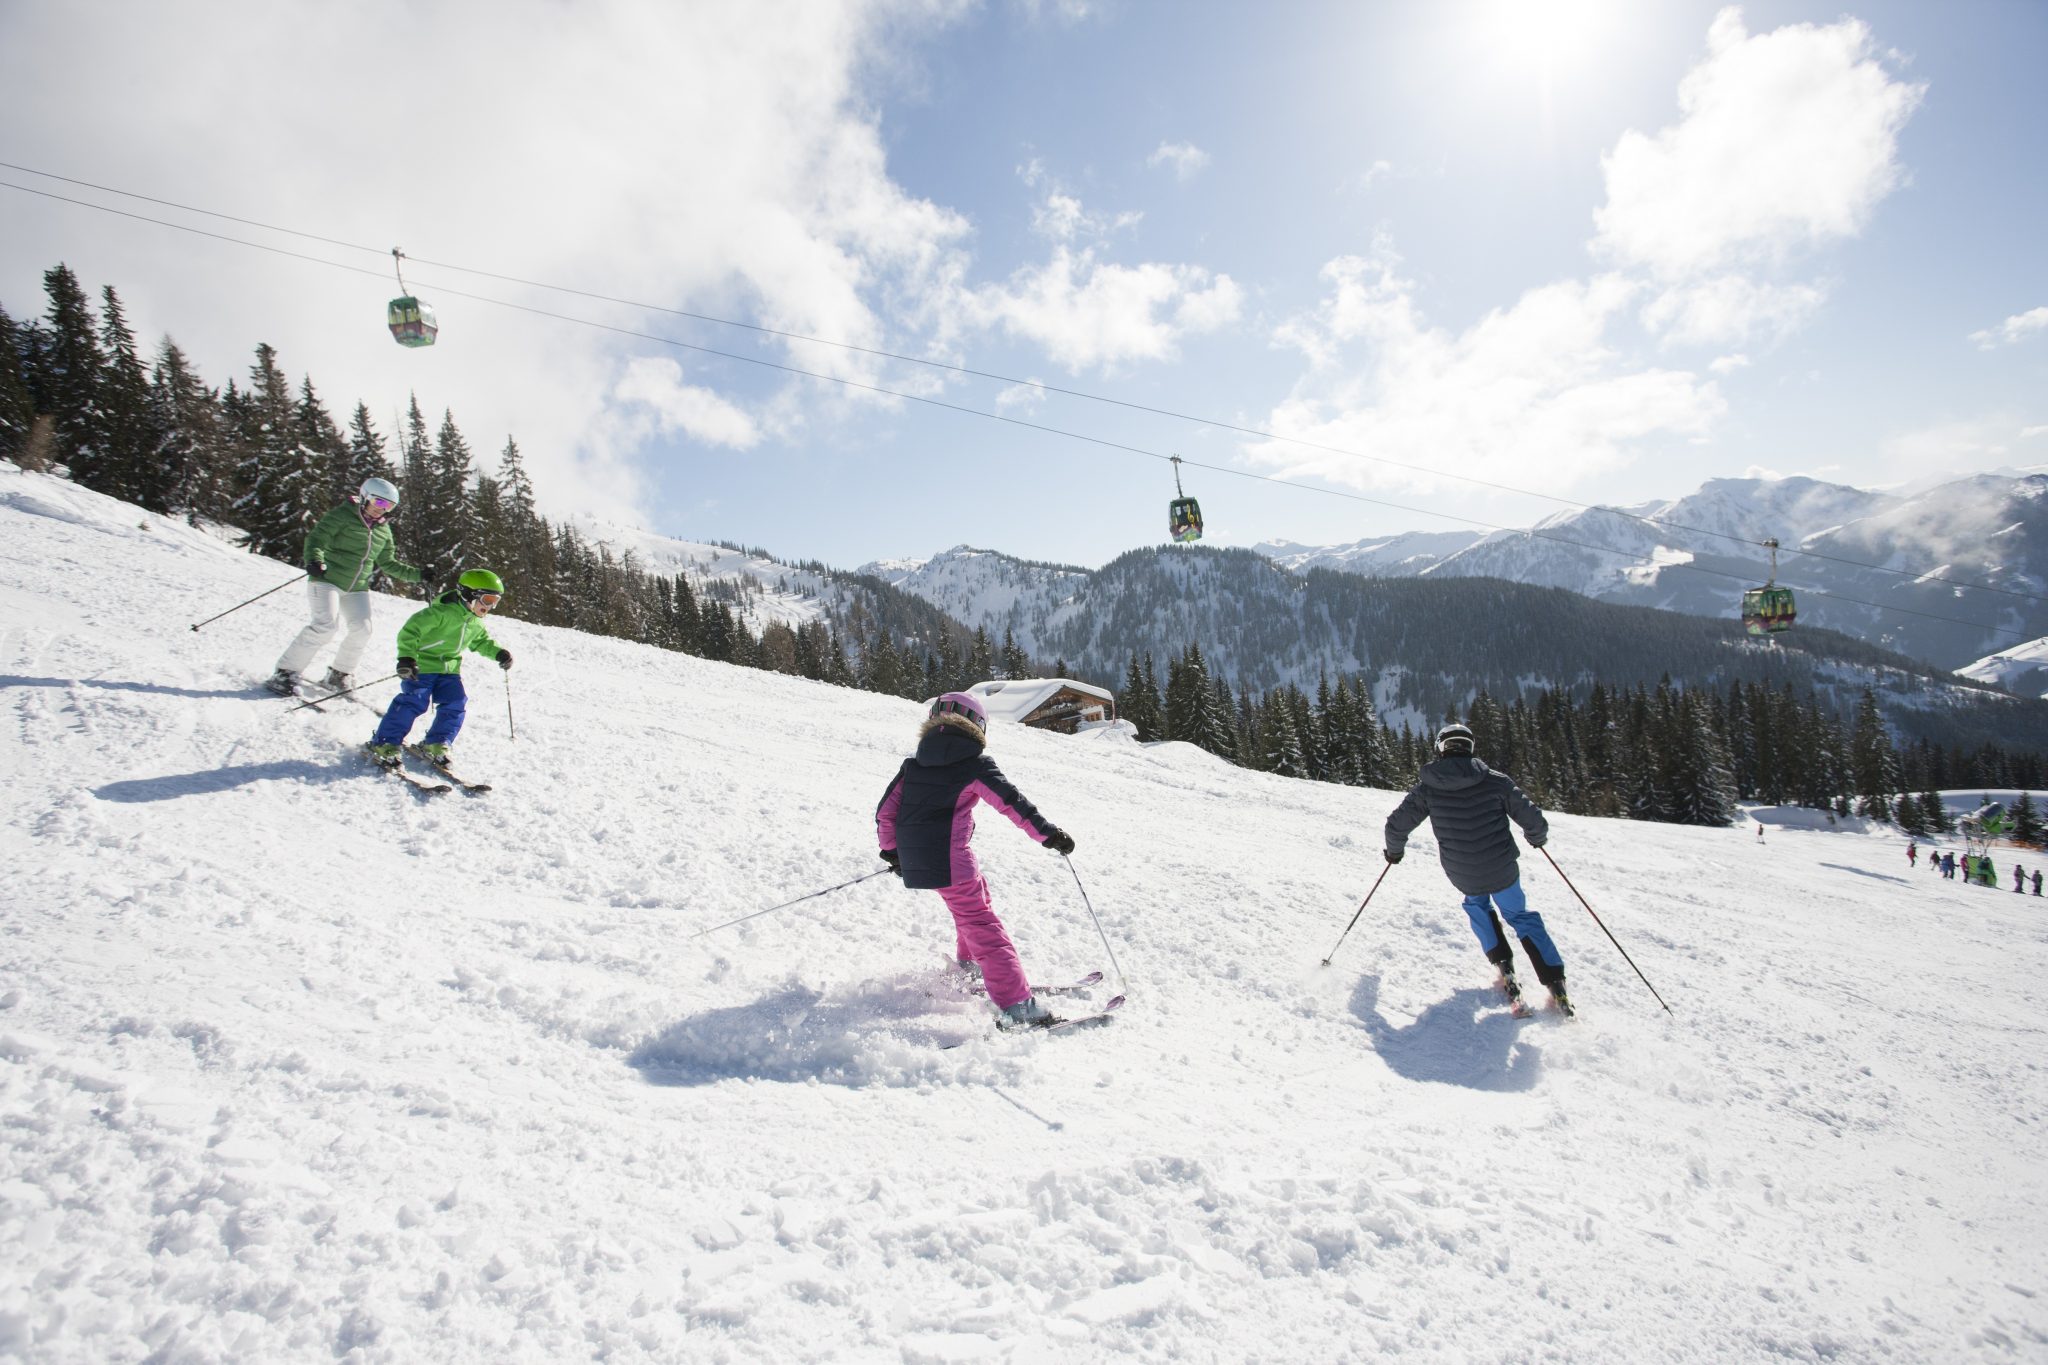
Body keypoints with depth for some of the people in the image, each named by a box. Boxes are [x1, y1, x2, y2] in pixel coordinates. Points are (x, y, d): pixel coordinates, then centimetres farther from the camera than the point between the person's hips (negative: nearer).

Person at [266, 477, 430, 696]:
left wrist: (417, 575, 13)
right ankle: (285, 673, -13)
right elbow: (316, 540, -12)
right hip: (327, 580, -6)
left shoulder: (383, 530, 15)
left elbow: (388, 564, 21)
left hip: (357, 589, 6)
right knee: (326, 624, -21)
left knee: (362, 629, -7)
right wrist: (314, 561, -31)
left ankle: (339, 674, 15)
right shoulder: (342, 515, -5)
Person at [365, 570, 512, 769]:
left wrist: (498, 652, 7)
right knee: (414, 702, -16)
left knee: (456, 703, -4)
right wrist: (406, 657, -32)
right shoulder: (442, 611, -20)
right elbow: (411, 630, -22)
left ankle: (436, 746, 9)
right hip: (422, 665, -8)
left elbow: (481, 641, 26)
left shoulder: (476, 623, 7)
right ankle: (384, 745, -7)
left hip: (449, 669, 8)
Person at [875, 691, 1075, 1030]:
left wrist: (891, 850, 28)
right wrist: (1048, 833, -8)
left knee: (975, 895, 29)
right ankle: (1017, 1007, -12)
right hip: (950, 861, -6)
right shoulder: (975, 764, -2)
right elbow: (1012, 802, -10)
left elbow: (885, 811, 15)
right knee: (983, 927, -6)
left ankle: (969, 965, 41)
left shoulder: (912, 764, 14)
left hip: (913, 862, 7)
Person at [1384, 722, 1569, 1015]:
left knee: (1477, 905, 31)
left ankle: (1503, 965, 18)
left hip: (1462, 876, 1)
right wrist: (1537, 837, 21)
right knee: (1521, 916, 21)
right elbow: (1533, 820, -2)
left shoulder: (1427, 788, -5)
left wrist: (1394, 849, 19)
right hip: (1502, 870, 0)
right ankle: (1554, 980, 13)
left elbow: (1396, 825, -2)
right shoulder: (1495, 780, -7)